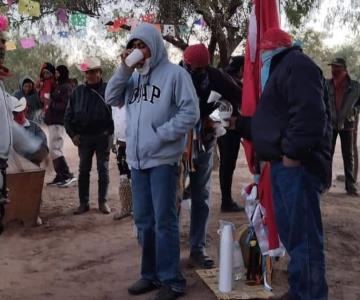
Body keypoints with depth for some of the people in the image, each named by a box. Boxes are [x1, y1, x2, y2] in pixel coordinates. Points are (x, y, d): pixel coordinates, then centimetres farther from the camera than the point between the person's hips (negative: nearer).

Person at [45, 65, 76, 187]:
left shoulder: (66, 87, -9)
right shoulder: (57, 86, 19)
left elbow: (66, 106, -19)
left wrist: (51, 103, -14)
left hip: (59, 123, -10)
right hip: (53, 122, 10)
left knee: (54, 150, -13)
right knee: (56, 150, 10)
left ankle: (68, 176, -12)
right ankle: (60, 176, 15)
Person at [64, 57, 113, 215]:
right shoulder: (78, 91, 6)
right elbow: (69, 114, 9)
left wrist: (109, 131, -15)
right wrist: (73, 134, 0)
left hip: (103, 136, -3)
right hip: (83, 137, 3)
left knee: (103, 169, 6)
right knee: (83, 170, 6)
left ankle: (103, 202, 16)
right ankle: (83, 203, 15)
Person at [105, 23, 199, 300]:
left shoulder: (174, 73, -6)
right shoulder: (134, 76, 12)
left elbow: (190, 113, -11)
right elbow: (112, 99, 8)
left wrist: (161, 134, -14)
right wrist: (124, 69, -1)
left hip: (163, 159, -6)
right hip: (137, 160, 6)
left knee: (164, 221, -2)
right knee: (143, 221, 14)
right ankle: (151, 274, 27)